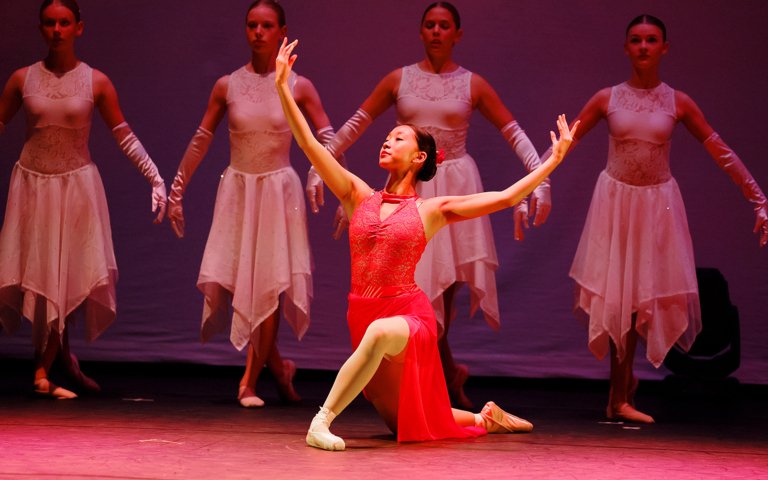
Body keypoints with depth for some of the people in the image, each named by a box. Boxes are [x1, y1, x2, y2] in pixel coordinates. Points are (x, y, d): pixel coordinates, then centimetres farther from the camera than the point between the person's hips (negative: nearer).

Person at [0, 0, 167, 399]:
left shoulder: (96, 82, -3)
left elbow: (124, 135, 2)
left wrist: (156, 177, -4)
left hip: (77, 186, -1)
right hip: (32, 184, 1)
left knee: (69, 276, -3)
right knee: (35, 274, 0)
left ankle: (44, 370, 9)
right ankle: (60, 356, 16)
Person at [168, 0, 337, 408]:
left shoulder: (298, 87, -2)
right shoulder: (227, 86, 2)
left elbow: (329, 143, 1)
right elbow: (200, 141, 9)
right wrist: (176, 190, 9)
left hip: (279, 191, -2)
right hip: (237, 190, 2)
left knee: (270, 283, -5)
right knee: (225, 281, -5)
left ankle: (250, 380, 5)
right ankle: (275, 363, 15)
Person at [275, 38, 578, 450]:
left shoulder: (431, 210, 2)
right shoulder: (359, 197, 9)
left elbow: (507, 198, 1)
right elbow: (309, 145, 4)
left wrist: (554, 160, -1)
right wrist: (282, 87, 0)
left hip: (409, 317, -4)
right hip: (363, 317, 4)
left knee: (382, 331, -43)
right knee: (407, 426, 13)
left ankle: (323, 420, -39)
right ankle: (486, 419, 39)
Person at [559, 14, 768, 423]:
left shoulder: (677, 103, 0)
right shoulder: (607, 99, -1)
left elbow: (721, 153, 3)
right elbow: (564, 144, 2)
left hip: (657, 205, 0)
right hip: (615, 201, 0)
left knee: (641, 294, -1)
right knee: (615, 294, 1)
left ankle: (619, 396, 10)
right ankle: (621, 390, 13)